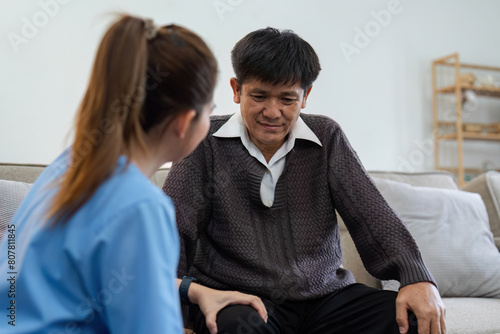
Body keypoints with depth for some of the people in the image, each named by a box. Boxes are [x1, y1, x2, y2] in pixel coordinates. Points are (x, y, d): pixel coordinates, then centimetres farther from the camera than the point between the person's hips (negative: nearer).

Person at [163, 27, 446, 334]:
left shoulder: (327, 138, 7)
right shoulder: (207, 143, -1)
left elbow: (371, 214, -1)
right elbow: (173, 224, -9)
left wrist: (418, 278, -18)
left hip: (324, 296, 4)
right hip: (237, 296, -3)